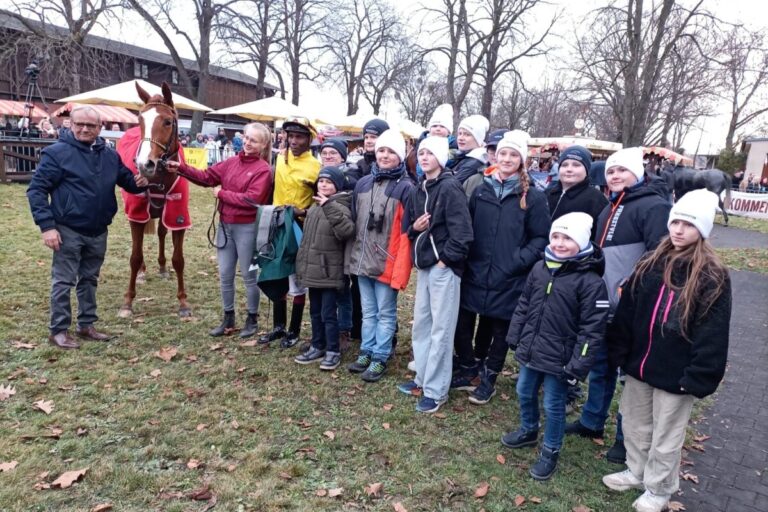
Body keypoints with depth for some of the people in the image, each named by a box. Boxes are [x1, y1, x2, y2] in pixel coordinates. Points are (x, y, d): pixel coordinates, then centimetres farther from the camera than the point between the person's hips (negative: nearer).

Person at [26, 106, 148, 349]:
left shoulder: (110, 155, 5)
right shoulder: (57, 152, -10)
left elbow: (128, 181, 15)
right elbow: (36, 190, -11)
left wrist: (139, 183, -10)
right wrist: (46, 225, -20)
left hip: (98, 232, 5)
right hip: (68, 231, -5)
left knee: (89, 280, 16)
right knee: (63, 281, 4)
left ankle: (86, 324, 29)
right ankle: (58, 330, 16)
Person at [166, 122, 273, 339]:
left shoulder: (263, 170, -12)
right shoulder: (231, 162, 8)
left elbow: (251, 199, -21)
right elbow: (206, 176, 7)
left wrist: (221, 194, -13)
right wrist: (181, 168, -6)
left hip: (247, 228, -6)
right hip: (225, 225, 6)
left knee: (248, 275, 6)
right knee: (225, 275, 12)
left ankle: (252, 319, 23)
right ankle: (228, 318, 27)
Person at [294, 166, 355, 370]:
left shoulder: (340, 207, -12)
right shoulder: (314, 208, 14)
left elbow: (346, 232, -32)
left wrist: (330, 207, -34)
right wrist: (301, 265, 21)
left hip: (330, 271, -8)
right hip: (313, 269, 8)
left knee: (328, 313, -1)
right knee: (315, 312, 16)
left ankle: (333, 351, 12)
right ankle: (317, 347, 29)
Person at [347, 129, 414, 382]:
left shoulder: (405, 187, -9)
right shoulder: (362, 183, 9)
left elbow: (406, 231, -12)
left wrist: (400, 266, -17)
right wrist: (353, 254, 14)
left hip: (387, 262, -6)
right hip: (362, 259, 6)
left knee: (385, 313, 6)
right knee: (368, 311, 17)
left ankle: (380, 358, 18)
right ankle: (366, 352, 29)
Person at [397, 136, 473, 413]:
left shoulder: (450, 187, -12)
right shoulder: (418, 190, 12)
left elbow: (462, 232, -18)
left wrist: (445, 260, -15)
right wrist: (414, 228, 0)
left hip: (444, 266, -8)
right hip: (424, 264, 8)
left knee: (440, 329, -1)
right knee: (421, 324, 16)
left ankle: (436, 391, 8)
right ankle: (423, 377, 30)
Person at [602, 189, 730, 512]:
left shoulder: (712, 276, -13)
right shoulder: (651, 265, 2)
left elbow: (713, 332, -14)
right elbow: (627, 311, 5)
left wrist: (698, 377, -17)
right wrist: (619, 353, 2)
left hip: (676, 373, -5)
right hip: (640, 363, 5)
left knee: (666, 434, 12)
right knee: (635, 424, 20)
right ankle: (636, 472, 42)